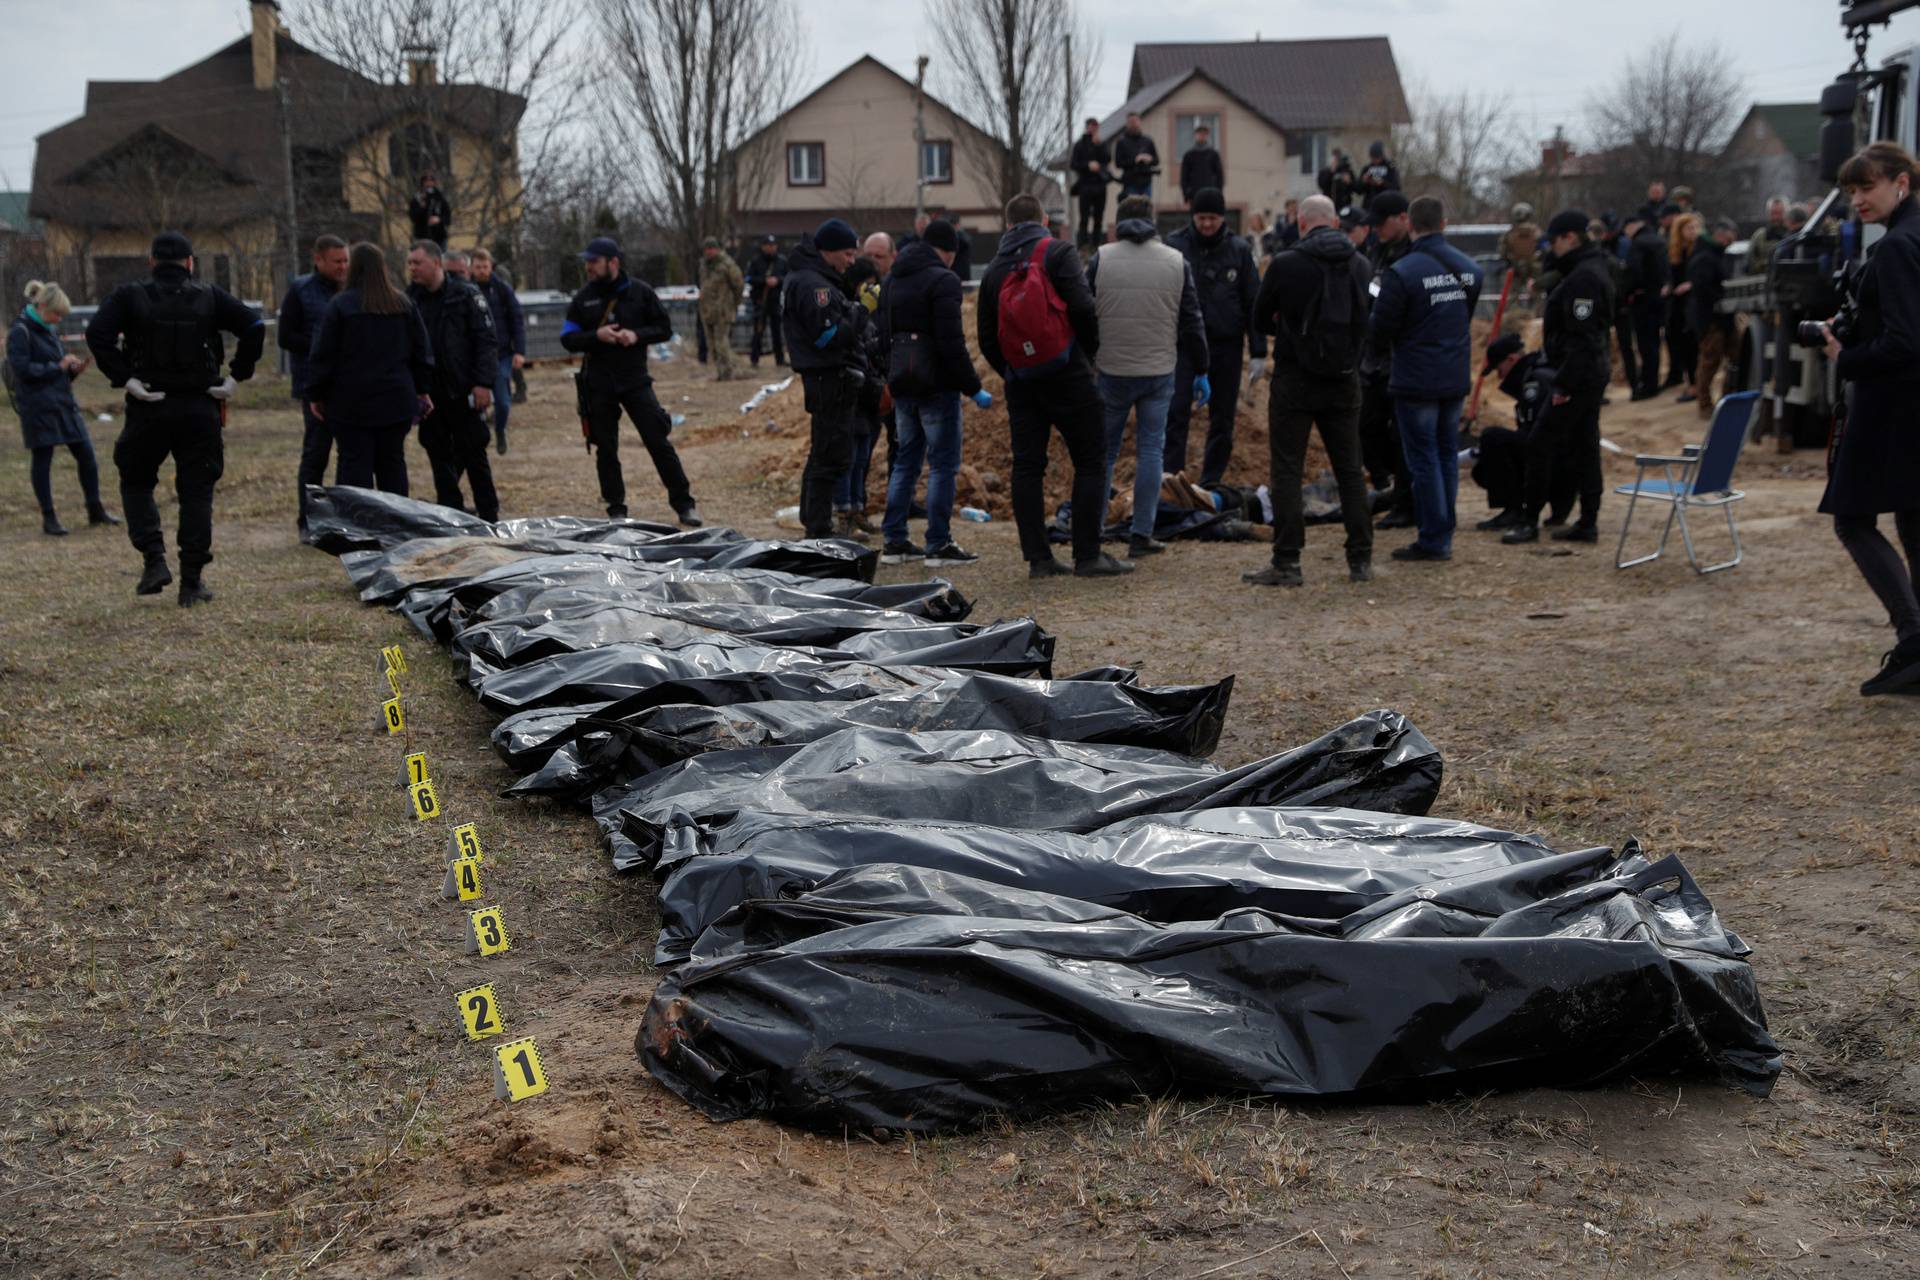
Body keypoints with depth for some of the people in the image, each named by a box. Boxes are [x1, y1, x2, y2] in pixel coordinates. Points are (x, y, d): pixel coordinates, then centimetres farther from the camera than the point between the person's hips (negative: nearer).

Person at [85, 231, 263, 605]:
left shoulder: (130, 297, 0)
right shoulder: (210, 297, 4)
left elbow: (97, 333, -14)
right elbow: (255, 327, -5)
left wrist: (124, 378, -11)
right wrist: (235, 378, -3)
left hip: (149, 407, -1)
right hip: (200, 408, 1)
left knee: (136, 483, 17)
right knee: (197, 492, 7)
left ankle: (154, 559, 0)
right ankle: (192, 582, 6)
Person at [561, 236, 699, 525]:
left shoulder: (639, 292, -1)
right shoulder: (584, 298, 4)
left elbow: (664, 328, 3)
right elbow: (567, 338, 3)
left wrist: (637, 335, -15)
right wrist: (596, 335, -16)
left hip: (636, 381, -2)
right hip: (598, 384, 2)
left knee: (658, 442, -4)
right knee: (606, 449, 5)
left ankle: (684, 504, 3)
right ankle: (616, 510, 15)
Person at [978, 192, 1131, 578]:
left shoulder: (994, 269, 12)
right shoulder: (1057, 252, -3)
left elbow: (986, 337, 13)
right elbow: (1082, 308, -14)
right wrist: (1089, 354, 1)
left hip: (1020, 381, 5)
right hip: (1066, 373, -5)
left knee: (1027, 465, 8)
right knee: (1090, 462, 2)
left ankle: (1037, 558, 6)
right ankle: (1088, 555, -1)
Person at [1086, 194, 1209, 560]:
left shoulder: (1101, 259, -1)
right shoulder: (1176, 261, 4)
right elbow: (1192, 322, 6)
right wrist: (1200, 372, 14)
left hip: (1111, 371, 0)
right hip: (1159, 372, 1)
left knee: (1104, 451, 10)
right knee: (1151, 450, 7)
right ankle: (1142, 535, 4)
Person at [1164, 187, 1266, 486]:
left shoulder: (1239, 250, 2)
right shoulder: (1175, 245, -2)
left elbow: (1254, 303, 4)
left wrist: (1258, 353, 0)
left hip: (1226, 346, 2)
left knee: (1222, 420, 7)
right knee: (1175, 413, -10)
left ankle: (1211, 483, 18)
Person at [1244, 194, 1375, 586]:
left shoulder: (1285, 264, -11)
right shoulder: (1361, 264, 2)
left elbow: (1260, 318, 1)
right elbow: (1366, 322, 13)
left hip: (1295, 380, -4)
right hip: (1344, 381, 4)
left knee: (1286, 470, 1)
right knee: (1350, 469, 12)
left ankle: (1287, 563, -3)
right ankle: (1361, 559, 15)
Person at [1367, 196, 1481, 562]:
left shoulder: (1402, 272, -17)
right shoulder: (1468, 268, 4)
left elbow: (1380, 331, -13)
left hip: (1416, 380, -6)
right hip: (1457, 377, 6)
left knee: (1423, 459, 1)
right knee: (1448, 454, 14)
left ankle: (1433, 540, 3)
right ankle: (1444, 534, 18)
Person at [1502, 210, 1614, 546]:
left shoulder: (1583, 278, -18)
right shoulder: (1590, 270, 16)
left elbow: (1581, 338, -23)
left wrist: (1564, 383, -23)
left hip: (1579, 374, -11)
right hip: (1591, 374, 11)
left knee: (1541, 443, -6)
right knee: (1584, 445, 11)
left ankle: (1530, 521, -2)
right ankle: (1588, 523, 15)